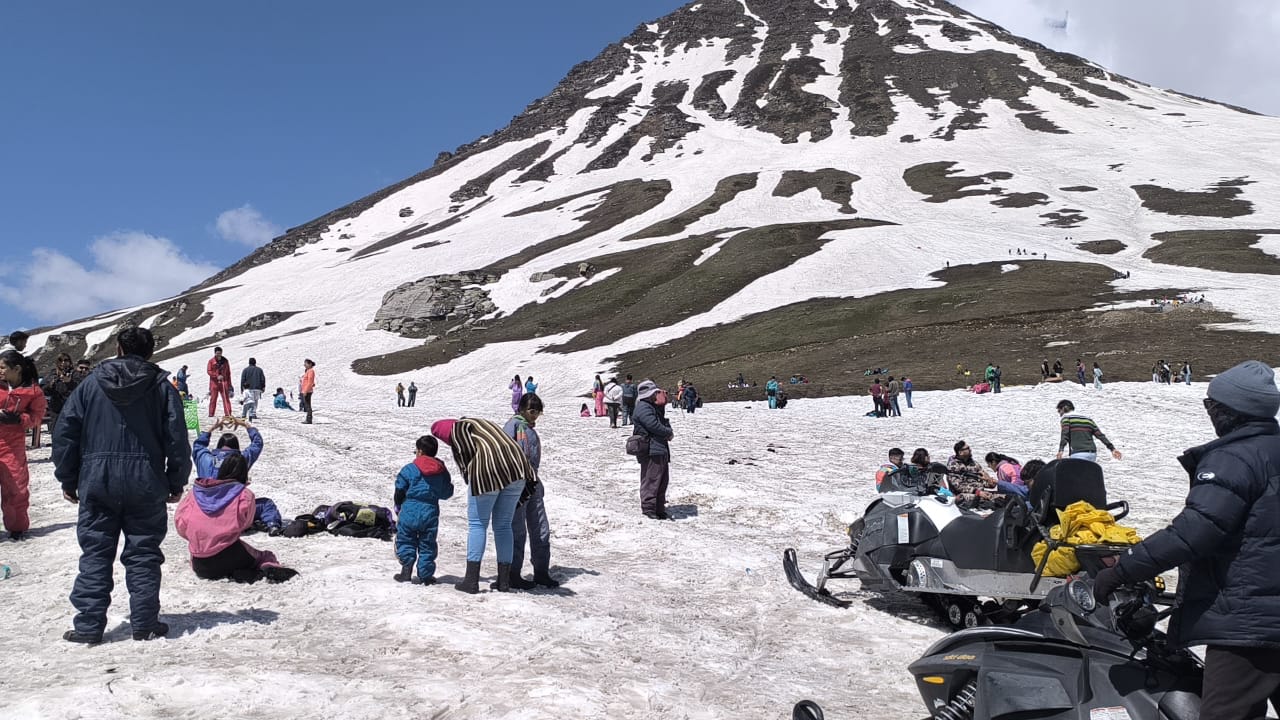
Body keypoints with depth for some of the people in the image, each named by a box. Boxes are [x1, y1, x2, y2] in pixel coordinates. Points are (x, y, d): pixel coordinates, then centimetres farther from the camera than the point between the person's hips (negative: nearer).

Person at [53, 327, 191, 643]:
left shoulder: (91, 384, 4)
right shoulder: (162, 386, 0)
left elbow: (65, 431, 4)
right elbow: (177, 438, -2)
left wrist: (67, 478, 12)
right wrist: (177, 482, 7)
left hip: (97, 482, 1)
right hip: (146, 484, -1)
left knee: (95, 554, 7)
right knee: (143, 555, 6)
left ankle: (88, 625, 7)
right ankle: (145, 623, 7)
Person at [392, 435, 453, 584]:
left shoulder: (409, 469, -6)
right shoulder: (442, 471, 3)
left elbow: (399, 491, 0)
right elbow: (446, 493, 11)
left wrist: (398, 508, 15)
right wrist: (451, 486, 33)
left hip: (409, 512, -3)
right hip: (430, 513, 3)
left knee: (405, 540, 10)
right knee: (427, 544, 11)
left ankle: (406, 569, -1)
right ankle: (426, 575, 11)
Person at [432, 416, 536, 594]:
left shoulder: (457, 428, 12)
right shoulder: (481, 425, 32)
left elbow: (468, 452, -7)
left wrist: (469, 479, 7)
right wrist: (529, 474, 18)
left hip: (487, 472, -7)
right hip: (516, 469, 7)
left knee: (477, 524, 4)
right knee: (503, 526, 14)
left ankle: (471, 580, 4)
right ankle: (504, 581, 16)